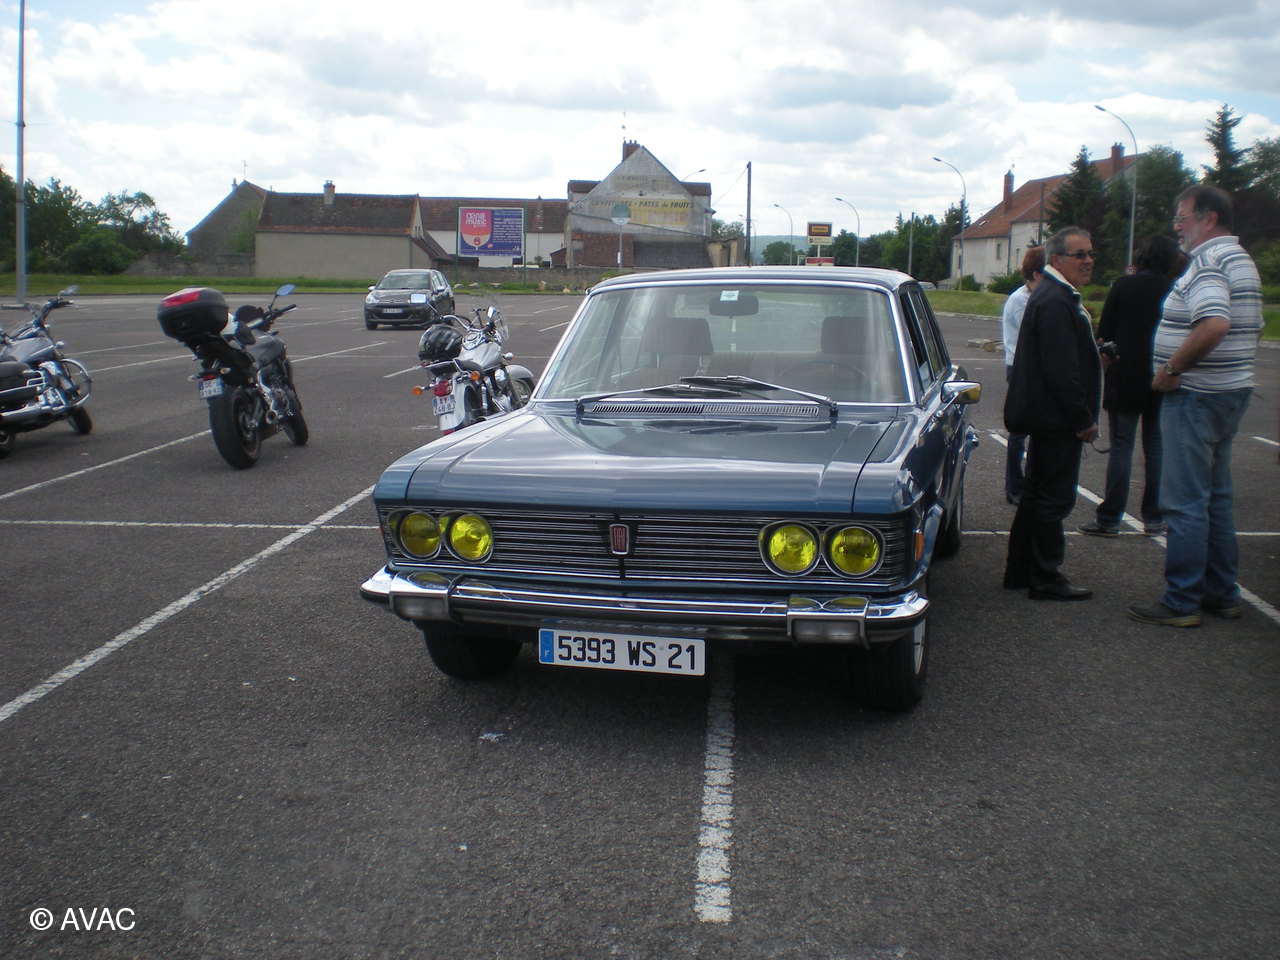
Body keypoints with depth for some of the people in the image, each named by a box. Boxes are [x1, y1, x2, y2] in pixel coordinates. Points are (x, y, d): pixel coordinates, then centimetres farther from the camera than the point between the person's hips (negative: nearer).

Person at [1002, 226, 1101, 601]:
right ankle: (1046, 580, 7)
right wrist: (1084, 420, -18)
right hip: (1057, 419, -11)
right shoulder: (1055, 301, -19)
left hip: (1045, 417, 11)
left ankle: (1019, 570, 25)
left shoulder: (1055, 296, 16)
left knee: (1037, 495, 17)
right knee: (1054, 499, -2)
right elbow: (1062, 371, -23)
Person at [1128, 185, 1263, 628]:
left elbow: (1213, 325, -32)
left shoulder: (1206, 263, -16)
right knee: (1216, 496, 16)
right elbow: (1253, 328, 22)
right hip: (1233, 389, 10)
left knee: (1185, 502, -5)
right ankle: (1222, 594, 23)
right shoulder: (1242, 261, 16)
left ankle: (1181, 602, -1)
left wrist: (1172, 368, -21)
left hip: (1196, 395, -10)